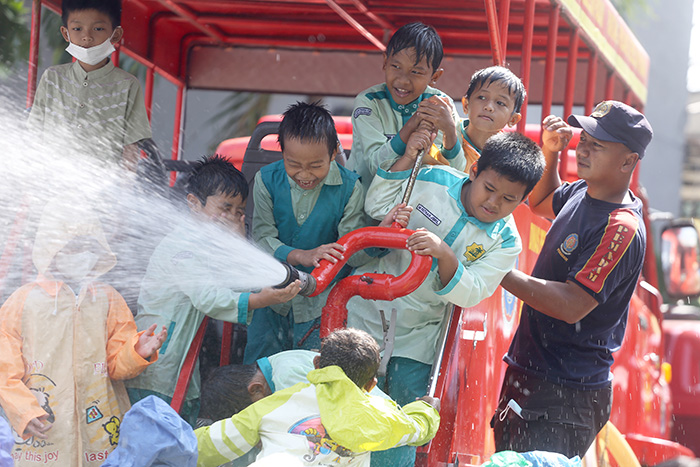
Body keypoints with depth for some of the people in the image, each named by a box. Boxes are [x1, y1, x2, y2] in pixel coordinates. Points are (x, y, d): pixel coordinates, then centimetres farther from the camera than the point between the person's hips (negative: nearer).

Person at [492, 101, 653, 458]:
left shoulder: (621, 229, -21)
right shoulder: (582, 192, 6)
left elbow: (571, 305, -27)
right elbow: (541, 203, 31)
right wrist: (551, 153, 12)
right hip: (524, 374, 10)